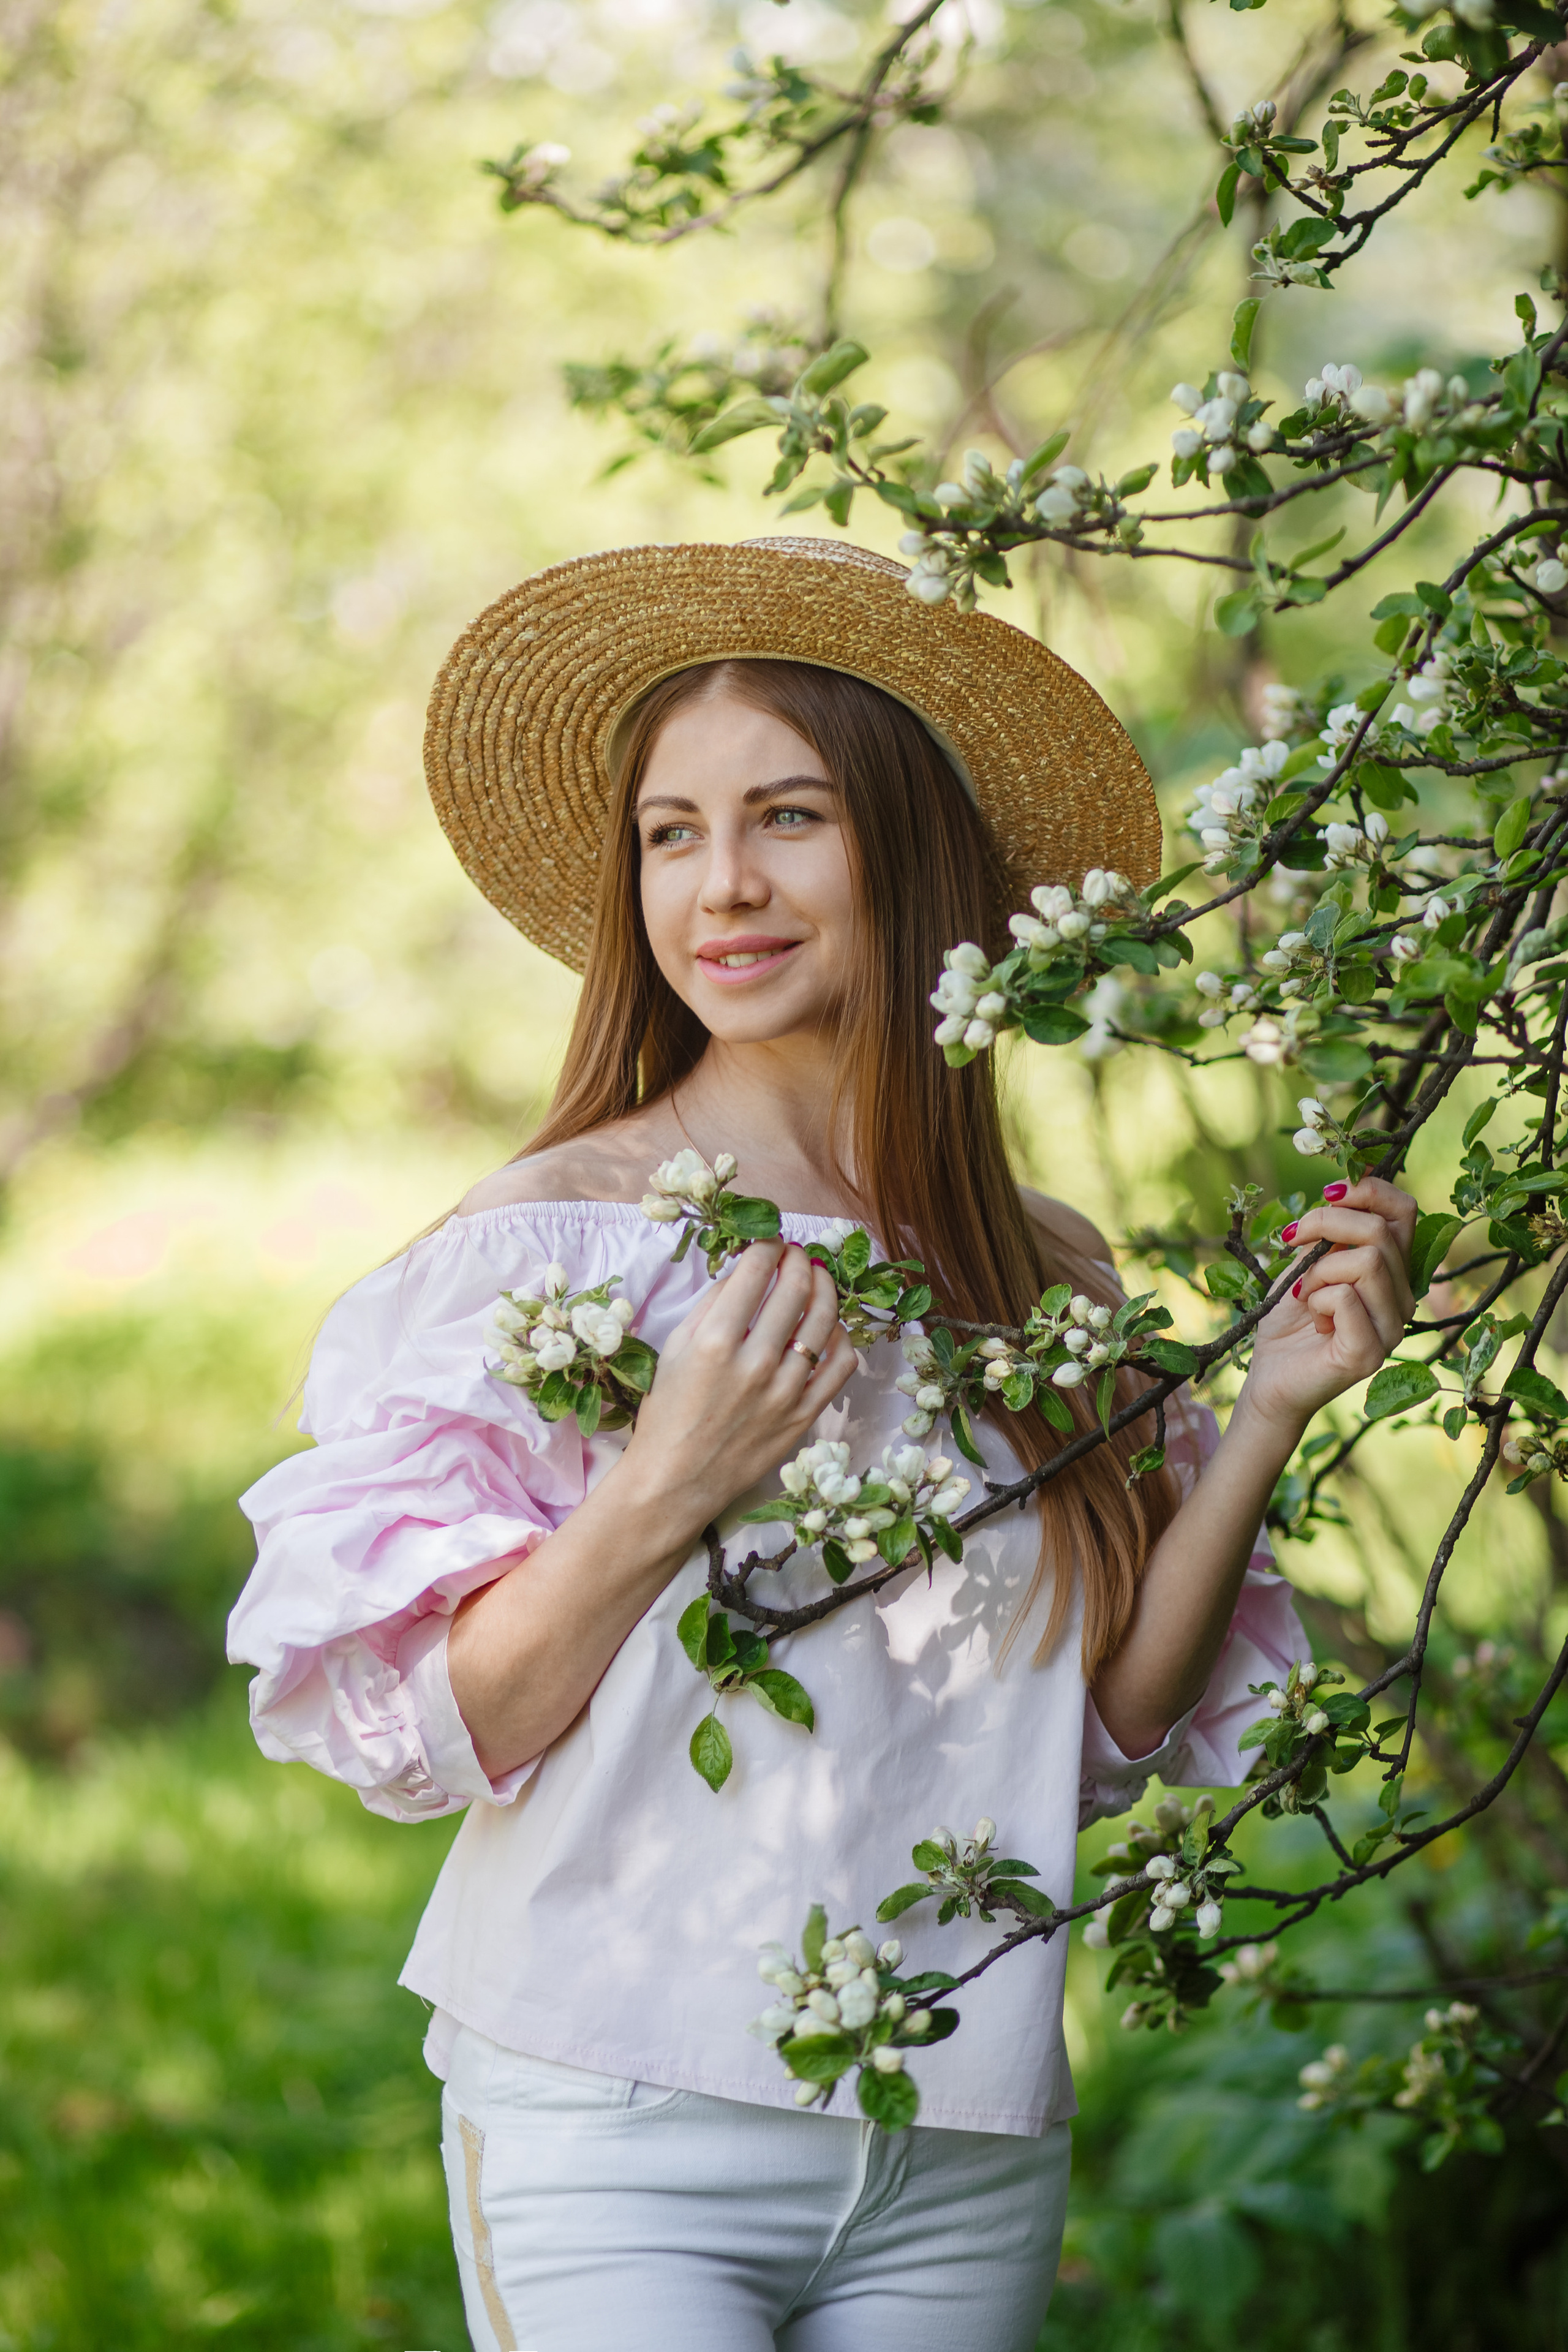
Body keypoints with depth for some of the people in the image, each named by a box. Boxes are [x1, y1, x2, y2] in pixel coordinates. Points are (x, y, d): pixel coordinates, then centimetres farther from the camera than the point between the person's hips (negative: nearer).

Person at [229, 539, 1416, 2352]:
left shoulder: (1047, 1274, 4)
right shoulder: (546, 1234, -7)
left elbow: (1115, 1726, 5)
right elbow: (423, 1731, -8)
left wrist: (1269, 1416, -4)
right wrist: (660, 1495, -21)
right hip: (618, 2131, -3)